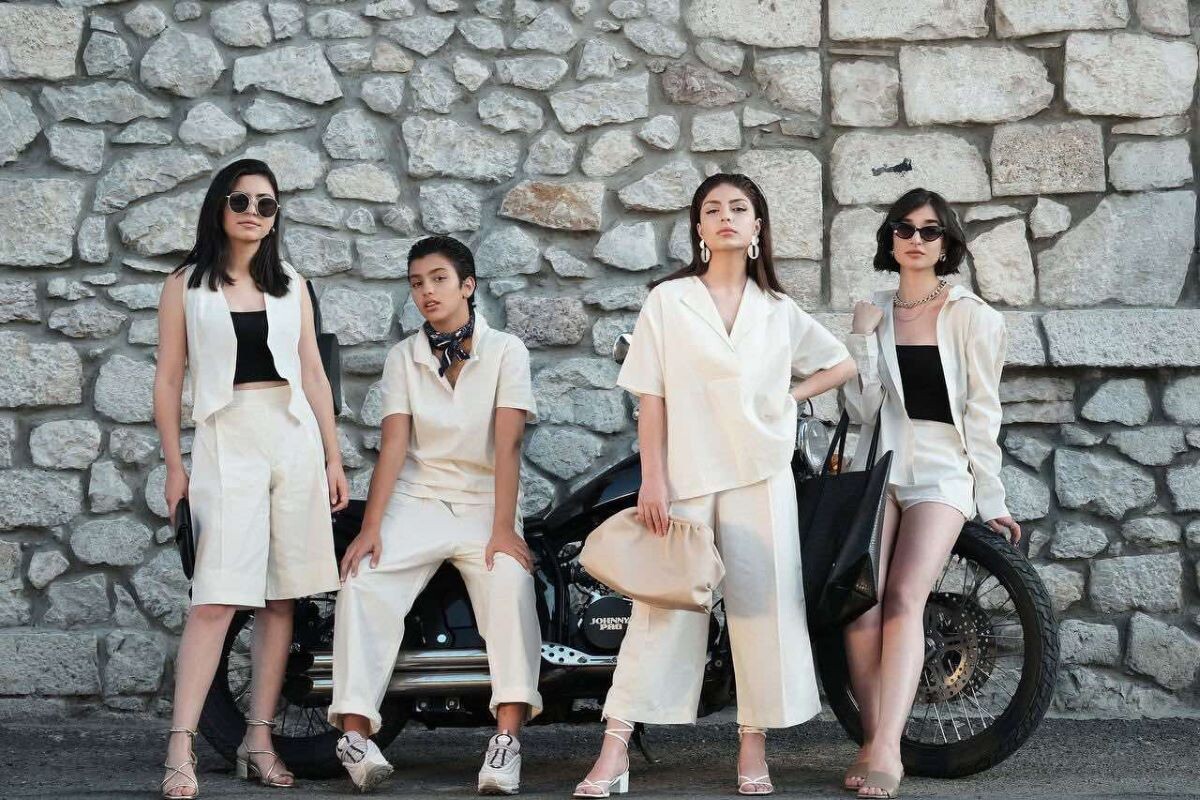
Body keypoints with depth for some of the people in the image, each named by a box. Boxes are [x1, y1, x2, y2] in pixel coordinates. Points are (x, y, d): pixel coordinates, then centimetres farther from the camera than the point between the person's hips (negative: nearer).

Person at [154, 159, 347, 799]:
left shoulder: (290, 286, 14)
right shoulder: (186, 286, 6)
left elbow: (314, 374, 15)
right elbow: (168, 381, 5)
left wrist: (334, 458, 10)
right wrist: (174, 467, -1)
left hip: (295, 437, 3)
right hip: (227, 439, -3)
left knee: (281, 596, 1)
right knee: (217, 598, -13)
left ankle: (259, 740, 7)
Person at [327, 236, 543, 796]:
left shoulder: (505, 351, 2)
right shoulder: (403, 358, 10)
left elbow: (507, 444, -8)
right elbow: (394, 445, 0)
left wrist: (503, 529, -19)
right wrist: (370, 527, -13)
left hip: (484, 503, -2)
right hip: (416, 502, 2)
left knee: (510, 583, -32)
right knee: (361, 586, -25)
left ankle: (507, 739, -36)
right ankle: (355, 732, -29)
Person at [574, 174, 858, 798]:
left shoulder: (778, 310, 11)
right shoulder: (668, 301, 5)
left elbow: (842, 364, 22)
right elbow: (650, 399, 1)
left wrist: (789, 397, 7)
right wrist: (652, 481, -8)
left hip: (760, 477, 2)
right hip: (684, 476, -2)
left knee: (761, 605, 0)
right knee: (663, 608, -5)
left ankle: (754, 748, 8)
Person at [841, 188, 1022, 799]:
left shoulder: (974, 318, 3)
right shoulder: (874, 313, 12)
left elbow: (982, 414, 3)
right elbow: (862, 409, 6)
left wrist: (992, 500, 2)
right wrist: (863, 339, -4)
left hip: (943, 472, -3)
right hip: (880, 465, 3)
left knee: (904, 599, -21)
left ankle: (885, 750, -28)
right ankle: (873, 742, -9)